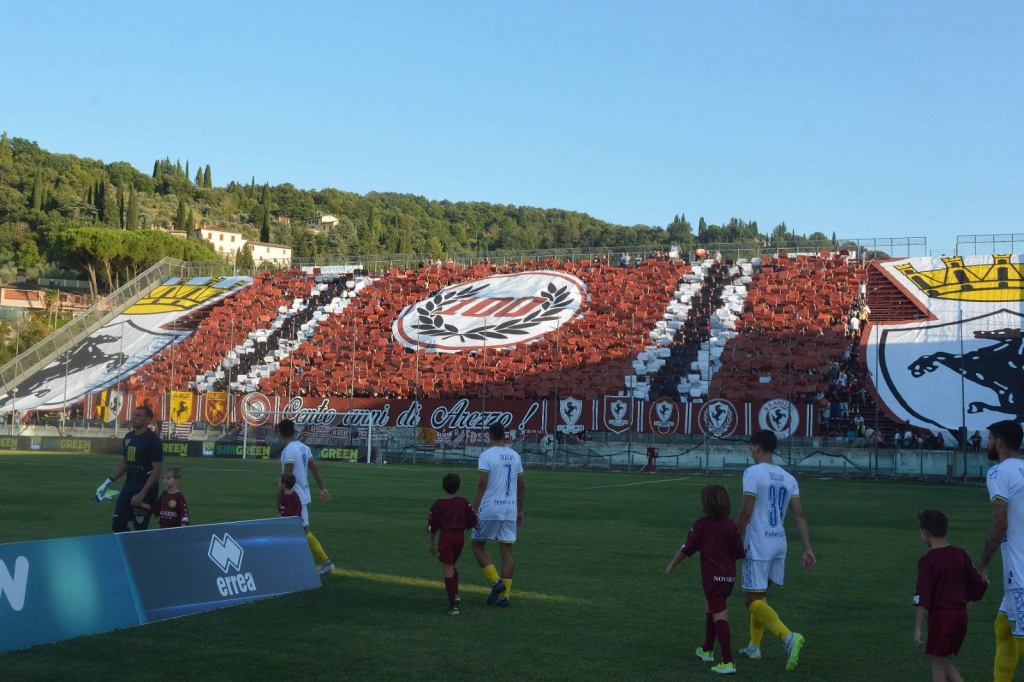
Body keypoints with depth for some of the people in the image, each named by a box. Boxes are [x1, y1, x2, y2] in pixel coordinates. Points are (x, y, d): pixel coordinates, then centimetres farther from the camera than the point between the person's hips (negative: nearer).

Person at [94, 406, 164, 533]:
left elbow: (157, 470, -16)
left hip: (145, 489, -8)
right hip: (128, 487, 8)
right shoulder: (128, 436, 9)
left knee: (140, 529, -2)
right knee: (117, 526, 7)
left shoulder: (153, 440, -14)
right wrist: (108, 482, 8)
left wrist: (142, 494, -20)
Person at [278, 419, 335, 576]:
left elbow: (286, 476, -22)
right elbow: (315, 469, 13)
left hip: (294, 497, -9)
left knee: (304, 531, -6)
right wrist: (322, 488, 18)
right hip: (302, 494, 9)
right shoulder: (304, 448, 8)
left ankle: (325, 562, -7)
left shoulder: (288, 450, -18)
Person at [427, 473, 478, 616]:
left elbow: (432, 526, -1)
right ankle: (455, 593, 13)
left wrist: (430, 543, 7)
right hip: (460, 537, 4)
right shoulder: (464, 502, 2)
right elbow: (472, 522, 3)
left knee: (448, 571, -3)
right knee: (452, 566, 25)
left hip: (446, 537, -4)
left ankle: (453, 605, -8)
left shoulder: (438, 504, -4)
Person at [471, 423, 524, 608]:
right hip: (510, 510, 5)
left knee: (478, 545, 11)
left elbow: (482, 484, -15)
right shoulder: (515, 456, 9)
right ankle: (505, 595, 6)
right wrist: (519, 511, 21)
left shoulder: (486, 455, -7)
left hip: (489, 509, -5)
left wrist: (474, 511, -12)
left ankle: (496, 581, -3)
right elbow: (521, 486, 12)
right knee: (506, 552, 7)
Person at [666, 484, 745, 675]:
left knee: (719, 616, -10)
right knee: (711, 611, 25)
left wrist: (672, 565, 12)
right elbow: (740, 553, 5)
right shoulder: (731, 526, 3)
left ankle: (728, 662, -16)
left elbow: (686, 549, -2)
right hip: (729, 577, 6)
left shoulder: (701, 525, -7)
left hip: (713, 577, -6)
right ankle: (707, 650, 39)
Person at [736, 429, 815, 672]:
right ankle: (754, 647, 30)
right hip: (779, 543, 7)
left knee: (754, 601, -4)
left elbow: (746, 512, -16)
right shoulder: (788, 478, 9)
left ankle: (789, 637, -23)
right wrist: (807, 550, 4)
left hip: (758, 545, -7)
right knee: (759, 595, 22)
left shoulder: (753, 472, -11)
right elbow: (799, 516, 4)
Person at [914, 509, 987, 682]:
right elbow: (979, 585, 7)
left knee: (937, 662, 5)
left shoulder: (927, 561, -12)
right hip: (961, 614, 6)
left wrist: (917, 629, -16)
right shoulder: (960, 554, 4)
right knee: (942, 662, 18)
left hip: (940, 615, -6)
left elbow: (922, 598, -17)